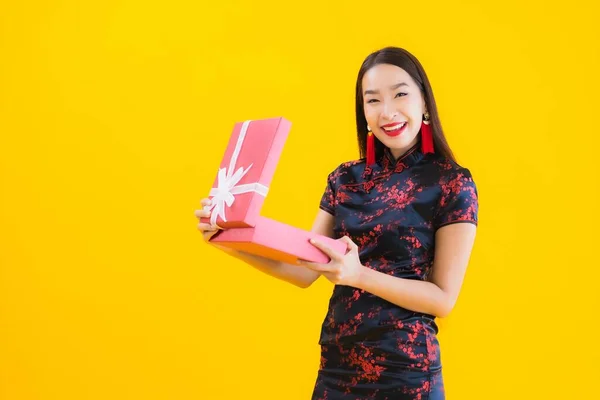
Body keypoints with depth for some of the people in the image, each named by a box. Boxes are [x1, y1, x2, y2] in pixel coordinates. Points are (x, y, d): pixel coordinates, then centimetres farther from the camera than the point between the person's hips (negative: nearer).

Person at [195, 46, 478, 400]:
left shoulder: (453, 184, -8)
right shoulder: (345, 179, 4)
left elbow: (443, 298, -11)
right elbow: (305, 271, 1)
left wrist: (359, 275, -24)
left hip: (406, 369, -4)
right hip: (337, 362, 4)